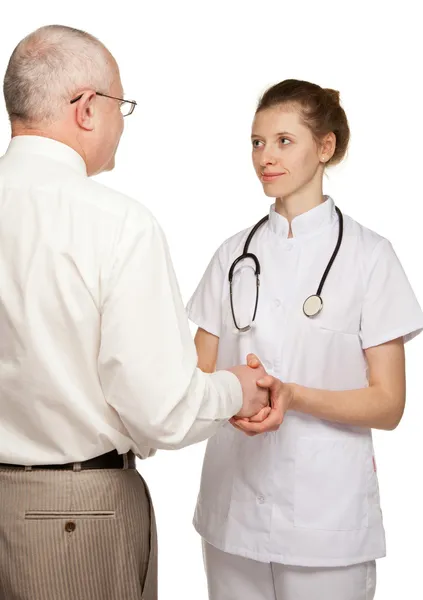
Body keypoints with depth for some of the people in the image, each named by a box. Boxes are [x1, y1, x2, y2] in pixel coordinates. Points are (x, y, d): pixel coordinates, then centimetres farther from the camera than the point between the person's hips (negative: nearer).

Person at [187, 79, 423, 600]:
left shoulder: (367, 254, -5)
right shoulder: (235, 254, 7)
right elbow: (202, 374, 6)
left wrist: (292, 396, -22)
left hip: (327, 513, -3)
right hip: (233, 503, 3)